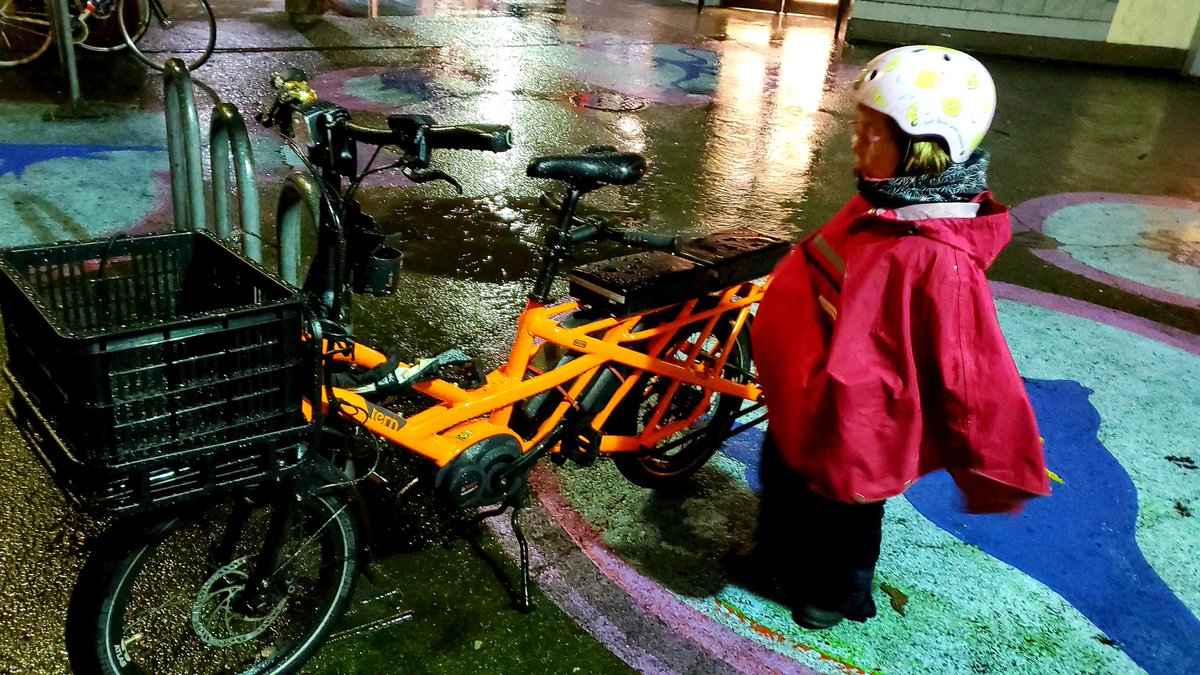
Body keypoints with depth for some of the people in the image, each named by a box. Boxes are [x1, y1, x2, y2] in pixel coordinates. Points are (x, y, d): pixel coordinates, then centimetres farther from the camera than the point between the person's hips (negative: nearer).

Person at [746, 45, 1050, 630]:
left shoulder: (938, 262, -35)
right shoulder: (883, 205, -7)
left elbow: (977, 378, -27)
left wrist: (994, 475, -15)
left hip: (851, 427, -8)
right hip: (803, 404, 8)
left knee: (837, 521, 20)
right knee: (782, 482, 31)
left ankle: (832, 595, 49)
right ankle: (777, 552, 59)